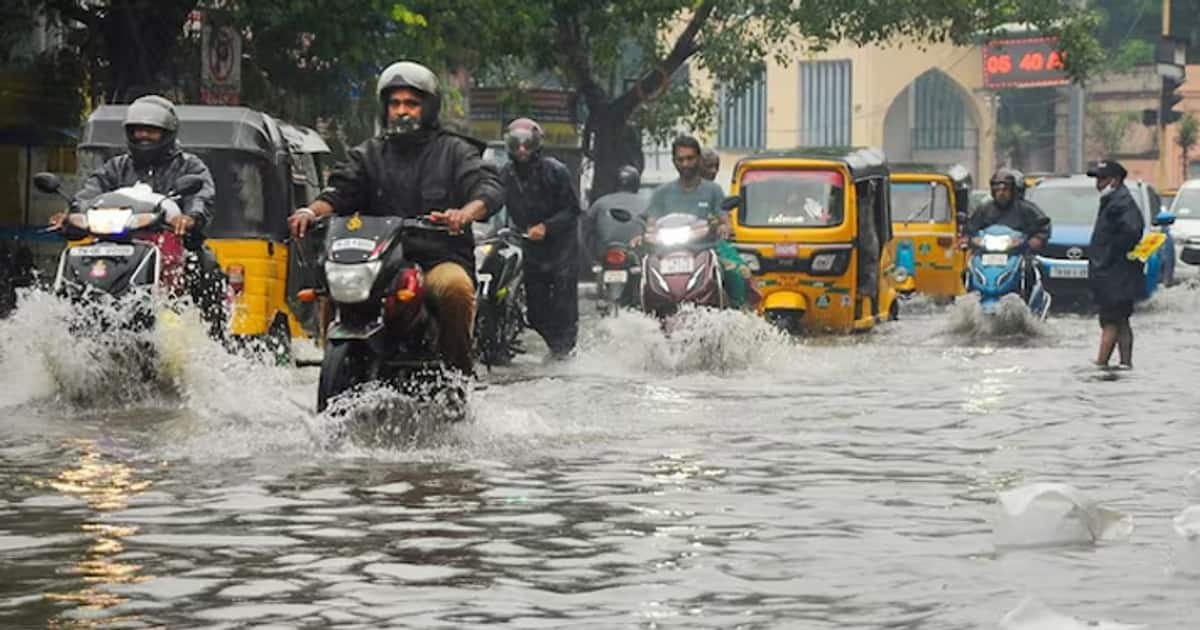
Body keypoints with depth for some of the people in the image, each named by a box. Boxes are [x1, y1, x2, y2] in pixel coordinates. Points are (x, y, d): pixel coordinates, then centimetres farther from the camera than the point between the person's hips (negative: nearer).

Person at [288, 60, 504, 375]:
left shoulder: (453, 151, 12)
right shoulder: (369, 154, 21)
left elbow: (489, 187, -4)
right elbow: (342, 188, 5)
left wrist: (466, 213, -29)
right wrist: (313, 210, -19)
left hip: (440, 259, -2)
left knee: (456, 288, -36)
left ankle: (458, 368, -19)